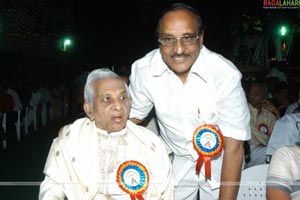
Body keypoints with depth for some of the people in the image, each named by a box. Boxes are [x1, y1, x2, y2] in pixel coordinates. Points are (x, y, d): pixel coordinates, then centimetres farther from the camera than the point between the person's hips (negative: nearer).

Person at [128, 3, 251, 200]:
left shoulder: (226, 74, -29)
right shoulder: (143, 70, -20)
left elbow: (233, 147, -24)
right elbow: (133, 117, -1)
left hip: (218, 160, -2)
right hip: (178, 161, 2)